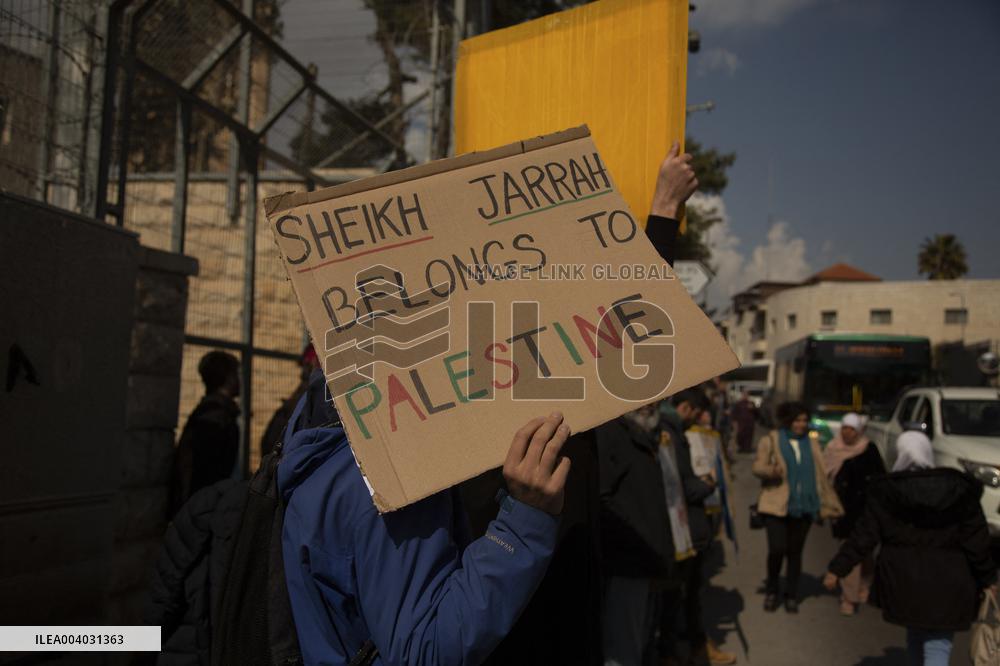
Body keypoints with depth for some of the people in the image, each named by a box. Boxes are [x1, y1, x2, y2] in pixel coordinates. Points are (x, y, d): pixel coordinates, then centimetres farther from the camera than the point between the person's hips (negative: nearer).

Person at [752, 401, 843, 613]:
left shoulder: (812, 444, 12)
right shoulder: (771, 440, 1)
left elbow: (821, 475, 11)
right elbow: (758, 467, -5)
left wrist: (830, 504, 7)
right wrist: (773, 470, -26)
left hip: (803, 506, 3)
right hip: (777, 505, -3)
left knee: (795, 552, 7)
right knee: (777, 549, -13)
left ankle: (791, 596, 21)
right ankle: (771, 590, 11)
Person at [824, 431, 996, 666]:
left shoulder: (885, 491, -6)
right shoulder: (960, 489, -3)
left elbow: (864, 536, -7)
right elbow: (977, 540, 0)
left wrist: (838, 568, 0)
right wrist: (987, 578, 12)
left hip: (903, 582, 1)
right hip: (947, 585, -1)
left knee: (916, 636, 23)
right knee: (938, 646, 3)